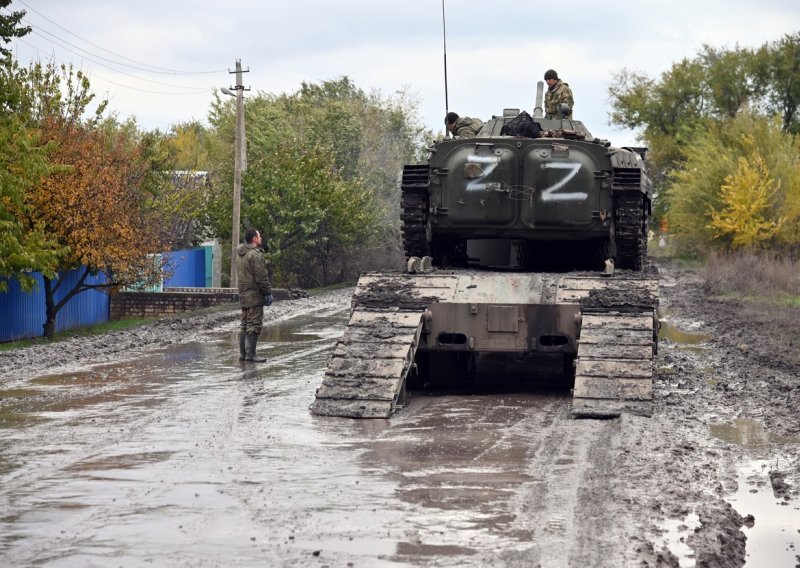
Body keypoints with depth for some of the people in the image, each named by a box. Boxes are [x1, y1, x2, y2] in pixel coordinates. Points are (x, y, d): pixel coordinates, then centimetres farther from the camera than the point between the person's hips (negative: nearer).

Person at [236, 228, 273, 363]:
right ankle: (250, 354, -8)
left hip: (243, 295, 9)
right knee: (254, 325, -7)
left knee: (244, 325, 14)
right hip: (255, 296, -9)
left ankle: (243, 353, 17)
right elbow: (262, 277, -18)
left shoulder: (240, 254, 14)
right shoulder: (255, 255, -16)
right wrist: (268, 292, -11)